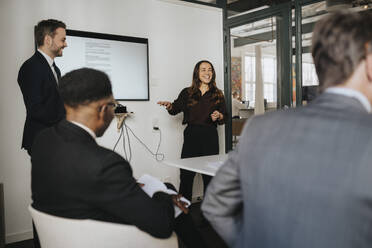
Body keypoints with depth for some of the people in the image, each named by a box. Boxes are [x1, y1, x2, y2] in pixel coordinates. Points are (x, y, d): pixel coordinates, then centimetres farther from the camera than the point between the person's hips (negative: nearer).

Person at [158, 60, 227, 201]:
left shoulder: (218, 95, 10)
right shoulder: (187, 93, 9)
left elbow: (224, 117, 13)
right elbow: (176, 109, 4)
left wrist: (219, 116, -8)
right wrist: (169, 106, -17)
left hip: (210, 137, 0)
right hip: (191, 135, 0)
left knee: (209, 175, 3)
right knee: (186, 174, -1)